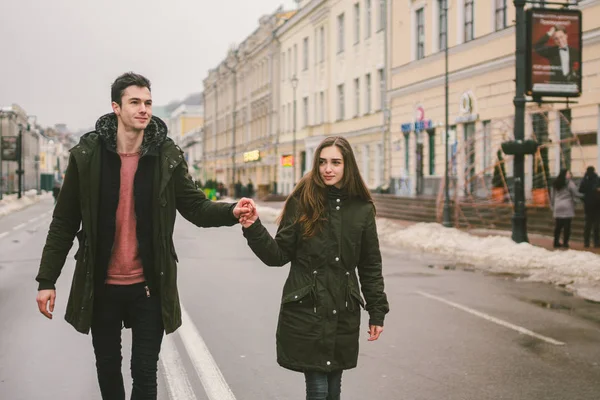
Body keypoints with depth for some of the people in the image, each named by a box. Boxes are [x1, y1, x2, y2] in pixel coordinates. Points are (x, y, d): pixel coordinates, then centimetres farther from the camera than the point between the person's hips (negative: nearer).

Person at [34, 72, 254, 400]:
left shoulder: (168, 156, -5)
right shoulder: (86, 154, -6)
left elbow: (196, 206, -3)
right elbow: (64, 222, -2)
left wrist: (231, 212, -25)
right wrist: (47, 280, -4)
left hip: (149, 286, 0)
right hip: (100, 286, 1)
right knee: (107, 369, 17)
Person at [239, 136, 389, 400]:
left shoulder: (362, 209, 4)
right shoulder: (302, 202, -2)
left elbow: (370, 266, 9)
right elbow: (278, 256, -2)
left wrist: (377, 312, 8)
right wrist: (254, 229, -17)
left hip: (344, 313, 2)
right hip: (305, 311, -2)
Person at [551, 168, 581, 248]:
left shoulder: (555, 184, 11)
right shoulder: (569, 183, -8)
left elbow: (552, 196, 14)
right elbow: (576, 194, -8)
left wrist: (553, 206, 21)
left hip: (557, 207, 6)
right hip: (567, 208, -6)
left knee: (558, 226, 10)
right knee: (567, 226, -1)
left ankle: (556, 242, 11)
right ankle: (565, 243, -2)